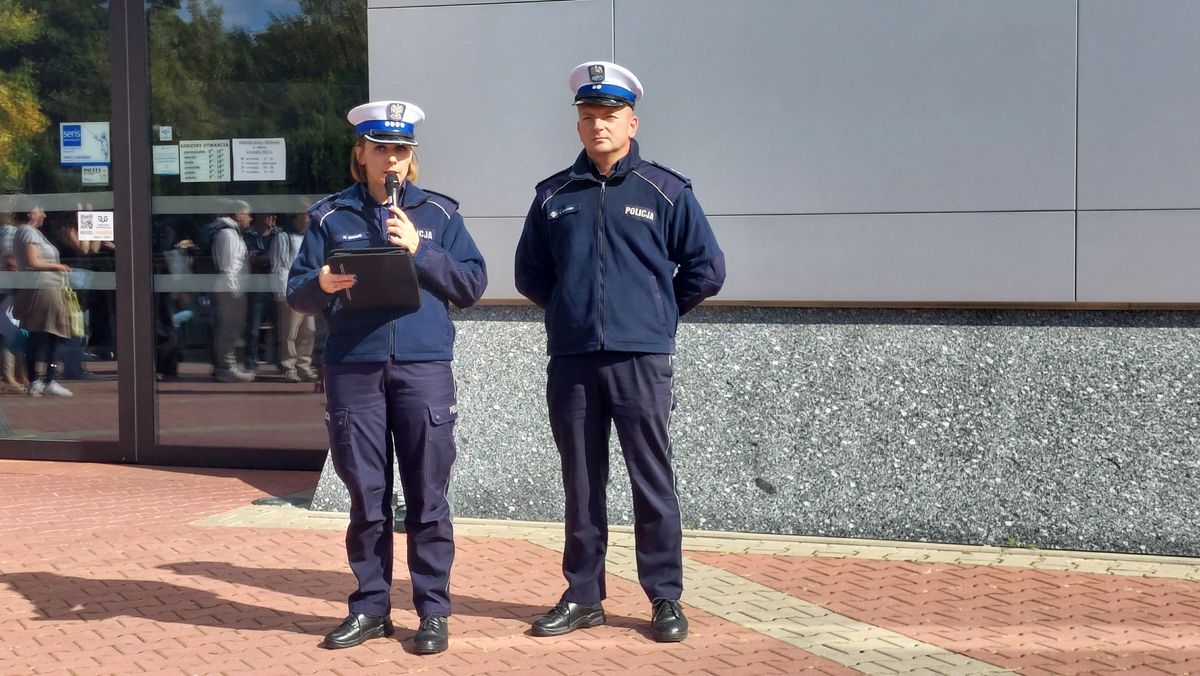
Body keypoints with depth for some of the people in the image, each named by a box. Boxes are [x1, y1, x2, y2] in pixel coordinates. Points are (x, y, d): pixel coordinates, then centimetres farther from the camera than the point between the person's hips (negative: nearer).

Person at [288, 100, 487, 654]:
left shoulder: (438, 213, 10)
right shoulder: (329, 215, 11)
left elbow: (472, 286, 5)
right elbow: (296, 293, 8)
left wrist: (420, 251, -8)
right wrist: (322, 285, -15)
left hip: (424, 367, -1)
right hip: (352, 370, 1)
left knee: (427, 497, 1)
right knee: (366, 497, 7)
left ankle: (433, 610, 11)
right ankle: (370, 607, 18)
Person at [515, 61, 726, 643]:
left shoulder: (665, 192, 2)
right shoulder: (554, 195, 11)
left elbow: (706, 268, 5)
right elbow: (529, 273, 19)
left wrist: (658, 311, 9)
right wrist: (569, 310, 13)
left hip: (640, 361, -3)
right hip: (570, 361, 3)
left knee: (652, 484, 1)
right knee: (580, 485, 10)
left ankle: (666, 598, 12)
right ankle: (583, 596, 20)